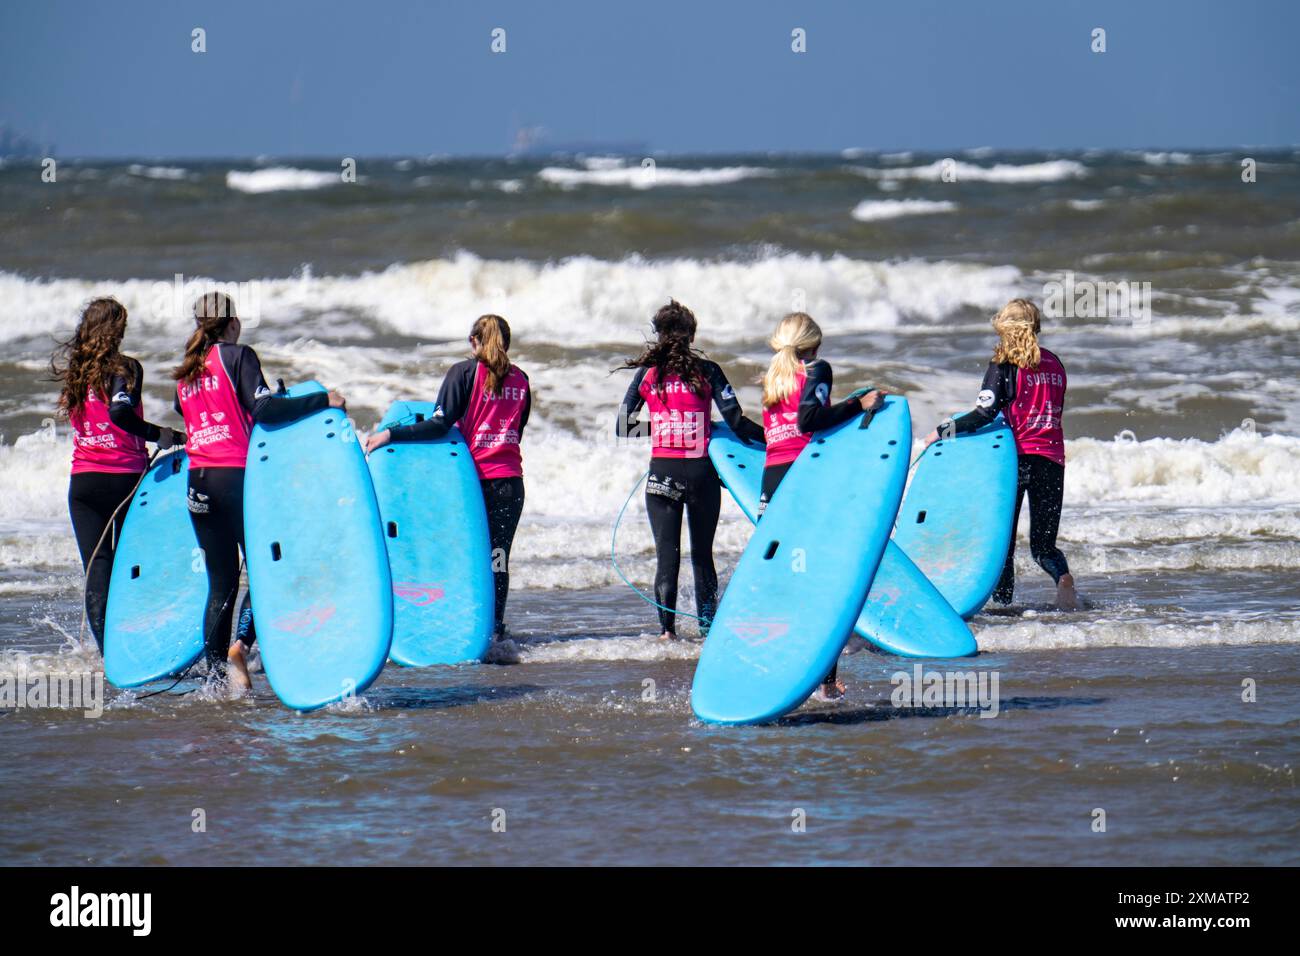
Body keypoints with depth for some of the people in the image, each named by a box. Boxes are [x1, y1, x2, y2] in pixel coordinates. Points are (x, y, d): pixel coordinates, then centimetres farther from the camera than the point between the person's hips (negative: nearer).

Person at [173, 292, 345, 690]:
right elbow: (263, 408, -15)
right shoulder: (238, 356, -4)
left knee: (221, 582, 9)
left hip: (198, 480, 6)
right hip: (236, 475, -6)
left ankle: (215, 674, 4)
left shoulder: (186, 371, 15)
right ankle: (241, 642, -19)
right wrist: (324, 400, -11)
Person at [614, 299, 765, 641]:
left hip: (662, 474, 0)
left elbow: (622, 429, 2)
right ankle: (708, 626, 14)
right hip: (701, 472, 0)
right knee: (703, 554, 13)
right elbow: (737, 424, -7)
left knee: (666, 554, 4)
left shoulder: (647, 374, 0)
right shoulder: (706, 372, -4)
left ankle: (666, 628, -5)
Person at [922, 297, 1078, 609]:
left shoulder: (1004, 364, -5)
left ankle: (1002, 597, 6)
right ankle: (1062, 576, -23)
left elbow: (985, 413, -14)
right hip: (1051, 459, 4)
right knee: (1043, 544, 7)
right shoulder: (1054, 364, 12)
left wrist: (942, 431, -6)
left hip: (1016, 455, -4)